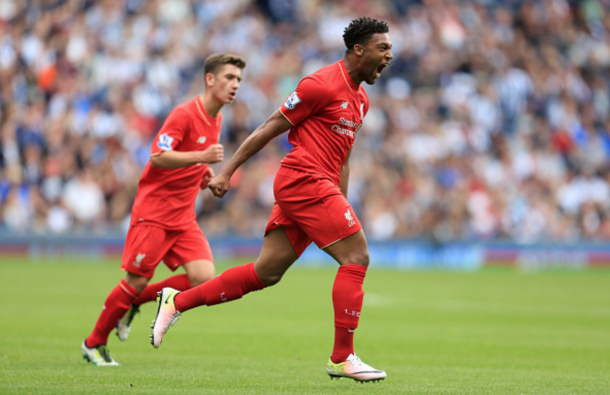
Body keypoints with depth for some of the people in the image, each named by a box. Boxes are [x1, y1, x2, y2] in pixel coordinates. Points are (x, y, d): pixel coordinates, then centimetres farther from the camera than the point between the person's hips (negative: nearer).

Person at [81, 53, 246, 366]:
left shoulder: (216, 119, 12)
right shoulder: (184, 114, -14)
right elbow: (158, 156, -24)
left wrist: (204, 174, 10)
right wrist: (201, 157, -32)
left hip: (183, 216, 7)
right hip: (154, 209, -7)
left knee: (205, 278, -10)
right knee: (137, 281, -4)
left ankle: (134, 302, 11)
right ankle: (94, 343, 15)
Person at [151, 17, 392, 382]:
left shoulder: (360, 99, 18)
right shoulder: (322, 85, -10)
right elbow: (270, 129, -8)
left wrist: (342, 207, 21)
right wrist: (228, 171, -8)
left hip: (319, 188, 9)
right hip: (304, 179, -9)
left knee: (266, 273, 8)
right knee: (357, 257, -11)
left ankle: (177, 301, 16)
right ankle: (342, 358, -7)